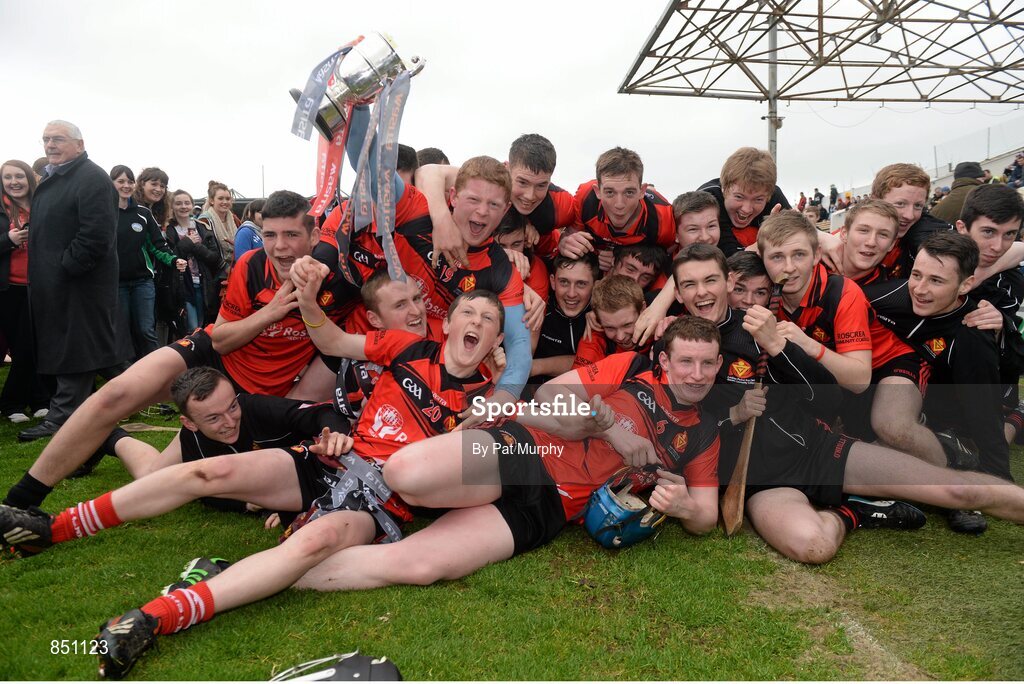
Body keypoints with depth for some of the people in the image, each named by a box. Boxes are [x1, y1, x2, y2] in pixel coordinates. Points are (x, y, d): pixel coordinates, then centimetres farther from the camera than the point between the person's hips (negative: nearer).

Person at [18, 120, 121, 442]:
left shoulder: (92, 179, -12)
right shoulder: (51, 180, 20)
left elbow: (97, 234, -22)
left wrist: (66, 266, -18)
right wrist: (41, 272, 15)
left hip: (80, 284, -10)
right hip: (56, 286, 10)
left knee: (73, 354, -3)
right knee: (63, 351, 15)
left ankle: (61, 418, 3)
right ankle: (63, 415, 25)